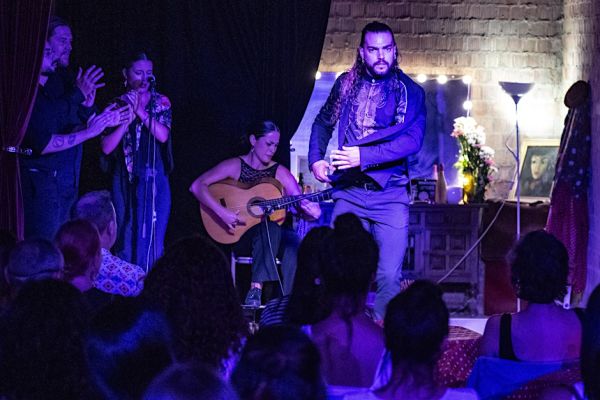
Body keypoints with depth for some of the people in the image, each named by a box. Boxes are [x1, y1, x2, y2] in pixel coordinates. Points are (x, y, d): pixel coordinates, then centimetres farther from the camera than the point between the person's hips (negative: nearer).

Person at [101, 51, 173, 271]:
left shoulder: (161, 103, 6)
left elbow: (163, 135, -10)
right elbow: (106, 147, -5)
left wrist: (141, 112, -16)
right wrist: (128, 120, -14)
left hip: (155, 179, 0)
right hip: (126, 180, 0)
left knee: (153, 239, 0)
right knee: (127, 237, 1)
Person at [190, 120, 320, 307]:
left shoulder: (280, 173, 5)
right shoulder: (235, 166, -2)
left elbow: (302, 203, -2)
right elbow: (197, 186, -12)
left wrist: (312, 212, -27)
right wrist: (222, 212, -24)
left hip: (271, 231, 3)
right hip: (239, 233, -3)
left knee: (293, 242, -28)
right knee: (270, 228, -34)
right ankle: (255, 289, -38)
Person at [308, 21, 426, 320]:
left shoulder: (410, 91, -2)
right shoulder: (346, 83, 9)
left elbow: (412, 140, -15)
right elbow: (323, 123, 24)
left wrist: (363, 156, -21)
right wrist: (315, 160, 10)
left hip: (390, 193, -3)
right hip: (349, 192, 3)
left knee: (389, 276, -8)